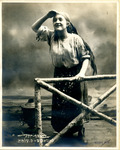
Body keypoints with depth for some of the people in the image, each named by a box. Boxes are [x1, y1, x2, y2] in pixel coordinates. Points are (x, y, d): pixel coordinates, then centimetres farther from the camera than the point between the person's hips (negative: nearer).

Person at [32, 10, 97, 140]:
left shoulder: (75, 38, -10)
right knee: (58, 106, 10)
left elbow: (86, 56, -10)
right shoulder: (51, 36, 2)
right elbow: (35, 27, 4)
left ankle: (80, 129, 32)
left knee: (75, 106, 7)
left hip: (74, 76, -3)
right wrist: (47, 16, -7)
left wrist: (82, 72, -23)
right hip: (59, 76, 4)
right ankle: (62, 130, 34)